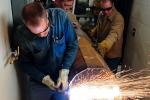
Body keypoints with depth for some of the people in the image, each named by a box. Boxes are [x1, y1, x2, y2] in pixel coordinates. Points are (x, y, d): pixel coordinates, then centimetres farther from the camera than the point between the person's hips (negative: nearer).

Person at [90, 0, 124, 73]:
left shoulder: (118, 18, -25)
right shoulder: (101, 14, 0)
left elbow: (113, 35, -42)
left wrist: (103, 46, -58)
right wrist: (92, 33, -1)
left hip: (112, 56, -7)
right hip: (100, 52, 7)